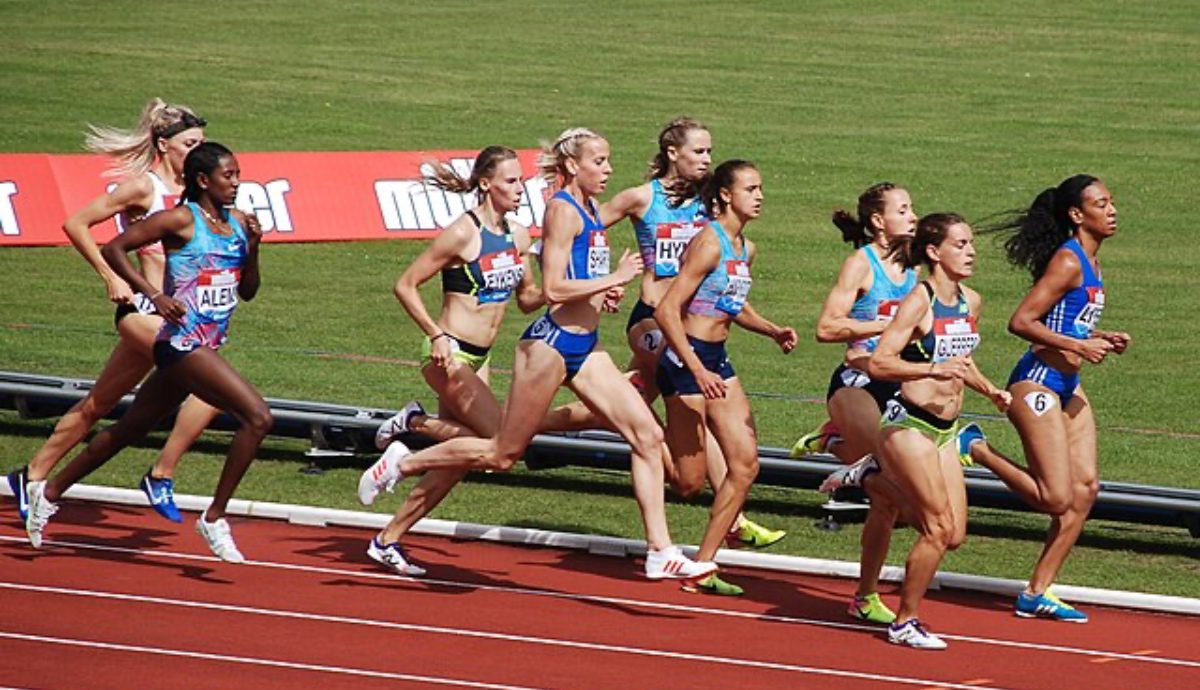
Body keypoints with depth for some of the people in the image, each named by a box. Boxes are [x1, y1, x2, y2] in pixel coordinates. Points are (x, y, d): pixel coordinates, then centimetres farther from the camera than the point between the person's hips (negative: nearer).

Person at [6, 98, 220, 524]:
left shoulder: (189, 190, 12)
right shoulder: (143, 186, -9)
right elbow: (76, 225, -8)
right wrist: (110, 278, -11)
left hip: (173, 313, 8)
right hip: (143, 309, -8)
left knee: (97, 404, 16)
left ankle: (33, 476, 29)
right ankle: (161, 477, -15)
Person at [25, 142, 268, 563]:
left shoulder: (237, 222, 11)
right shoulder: (181, 220, -11)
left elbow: (247, 291, 17)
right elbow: (113, 249, -11)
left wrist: (252, 248, -1)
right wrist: (154, 295, -19)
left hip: (207, 349, 8)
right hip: (183, 343, -8)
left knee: (130, 430, 19)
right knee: (258, 417, -19)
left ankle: (51, 491, 33)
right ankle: (214, 518, -11)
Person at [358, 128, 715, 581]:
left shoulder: (589, 212, 13)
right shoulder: (563, 210, -14)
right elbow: (554, 289, -22)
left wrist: (602, 294, 9)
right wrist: (615, 279, -16)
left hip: (584, 346, 9)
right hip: (552, 343, -9)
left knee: (647, 434, -2)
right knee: (502, 454, 1)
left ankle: (660, 552, -2)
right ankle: (403, 463, 19)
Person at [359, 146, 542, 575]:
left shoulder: (518, 236, 8)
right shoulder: (463, 234, -15)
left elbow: (527, 298, 17)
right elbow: (405, 285, -12)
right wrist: (436, 335, -19)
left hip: (479, 358, 8)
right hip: (450, 355, -8)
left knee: (458, 461, 8)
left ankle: (389, 542, 17)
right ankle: (413, 424, -1)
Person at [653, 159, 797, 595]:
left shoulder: (745, 249, 11)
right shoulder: (709, 244, -16)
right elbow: (666, 311, -20)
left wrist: (772, 331, 10)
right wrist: (697, 370, -25)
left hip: (716, 361, 9)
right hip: (685, 360, -9)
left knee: (745, 464, 1)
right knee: (689, 480, -8)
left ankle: (704, 566, 7)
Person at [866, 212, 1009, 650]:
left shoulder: (971, 303, 10)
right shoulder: (919, 303, -14)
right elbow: (877, 364, -20)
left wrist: (989, 390, 13)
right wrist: (934, 370, -29)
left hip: (944, 430, 8)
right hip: (910, 424, -8)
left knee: (954, 534, 5)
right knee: (939, 529, -8)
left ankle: (881, 475, 26)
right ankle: (905, 624, 6)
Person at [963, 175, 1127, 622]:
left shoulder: (1089, 260, 14)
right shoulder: (1068, 261, -15)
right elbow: (1021, 322, -20)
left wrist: (1100, 338, 9)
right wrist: (1078, 346, -21)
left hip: (1067, 385, 10)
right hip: (1038, 383, -10)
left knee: (1085, 489, 4)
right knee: (1056, 499, -11)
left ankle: (1038, 592, 10)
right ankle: (977, 451, 7)